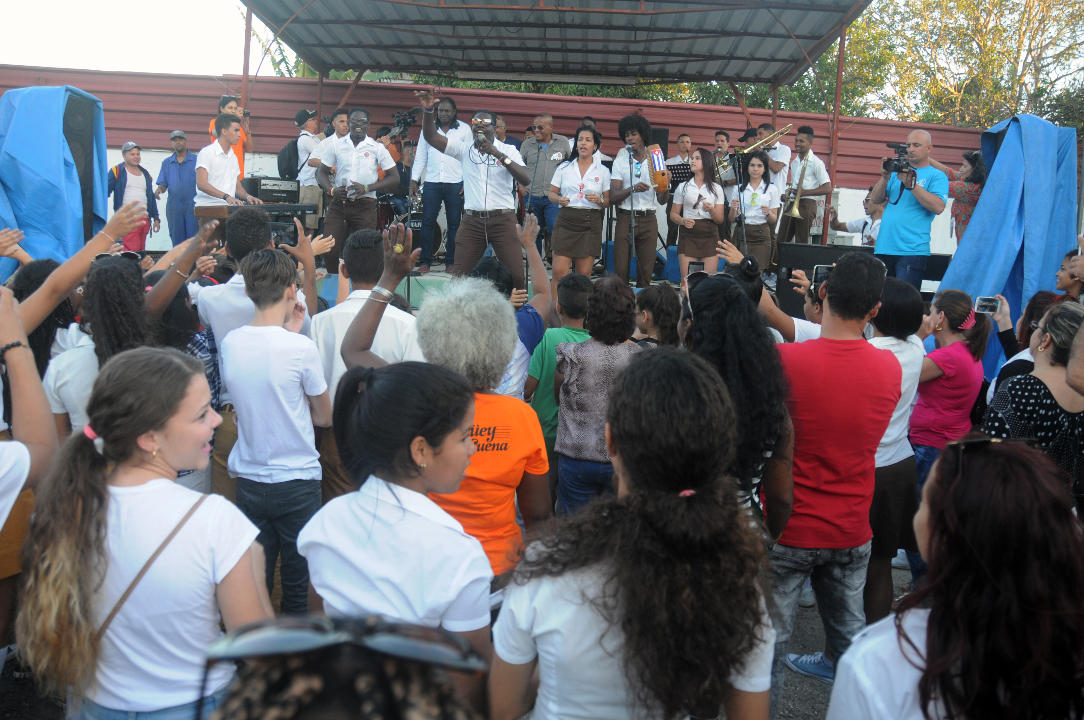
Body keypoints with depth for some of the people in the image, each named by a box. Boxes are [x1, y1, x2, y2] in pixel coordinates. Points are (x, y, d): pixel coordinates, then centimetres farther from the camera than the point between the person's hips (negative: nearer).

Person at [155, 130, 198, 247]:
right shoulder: (167, 163, 15)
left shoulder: (196, 160, 4)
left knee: (194, 238, -8)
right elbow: (163, 185, 14)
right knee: (177, 240, 7)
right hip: (173, 206, 4)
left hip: (193, 206, -4)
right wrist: (159, 189, -10)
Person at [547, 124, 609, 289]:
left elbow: (608, 200, 11)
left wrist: (599, 200, -11)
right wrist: (559, 199, -10)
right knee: (559, 272, -10)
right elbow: (551, 193, 12)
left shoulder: (603, 171, 10)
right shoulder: (564, 167, 10)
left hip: (591, 223, 0)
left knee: (583, 275, 1)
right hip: (566, 221, 0)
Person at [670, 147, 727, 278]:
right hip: (688, 236, 0)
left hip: (709, 236, 1)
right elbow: (673, 214, 7)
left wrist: (711, 210, -16)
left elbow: (720, 219, 5)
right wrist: (683, 221, -14)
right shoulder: (682, 187, 9)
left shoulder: (716, 188, 9)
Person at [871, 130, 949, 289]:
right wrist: (885, 177, -3)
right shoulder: (898, 171, 20)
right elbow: (875, 200, 13)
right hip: (883, 248, 5)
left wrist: (910, 183, -14)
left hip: (912, 250, -5)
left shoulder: (936, 176, 4)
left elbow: (938, 207, -12)